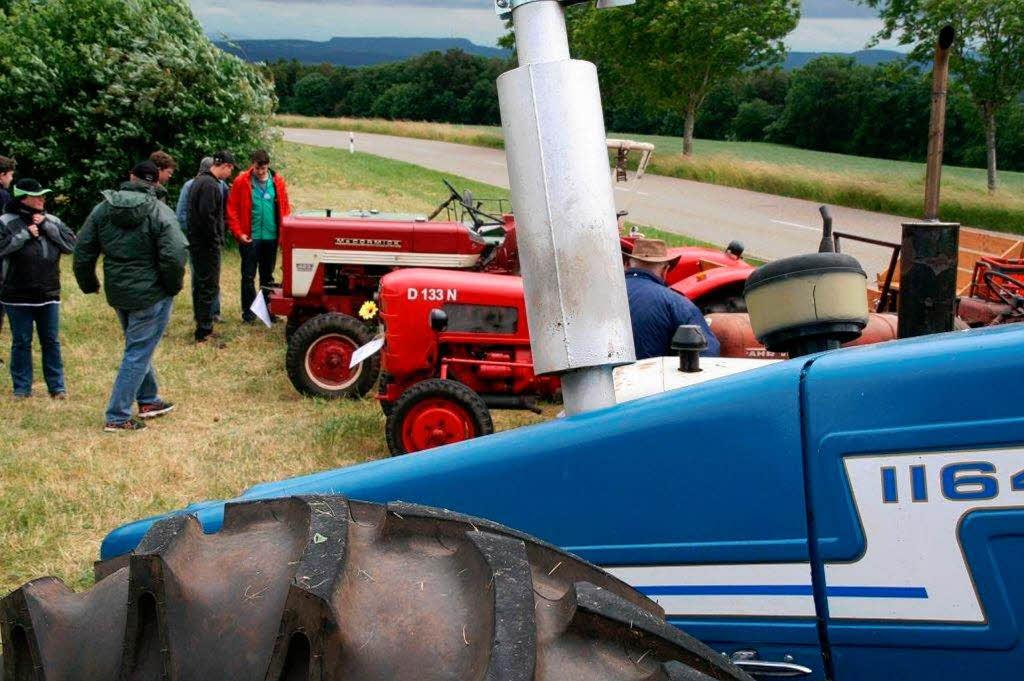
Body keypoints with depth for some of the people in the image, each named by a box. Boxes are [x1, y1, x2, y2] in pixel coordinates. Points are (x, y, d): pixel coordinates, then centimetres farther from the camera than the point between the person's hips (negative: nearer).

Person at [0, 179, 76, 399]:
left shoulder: (52, 221, 7)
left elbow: (71, 244, -3)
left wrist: (46, 225, -10)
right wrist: (25, 234, -17)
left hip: (49, 295, 3)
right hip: (18, 297, -3)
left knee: (51, 341, 8)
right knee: (21, 342, 6)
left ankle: (57, 386, 15)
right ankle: (22, 387, 16)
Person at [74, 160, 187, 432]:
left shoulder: (103, 209, 2)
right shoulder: (160, 212, -14)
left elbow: (83, 252, 4)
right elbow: (174, 257, -22)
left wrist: (89, 285, 17)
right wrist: (173, 287, -5)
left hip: (117, 293, 6)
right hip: (150, 294, -6)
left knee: (138, 347, 24)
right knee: (138, 353, 1)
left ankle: (148, 401, 35)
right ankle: (117, 417, 0)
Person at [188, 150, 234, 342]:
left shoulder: (199, 181, 15)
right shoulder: (210, 185, -18)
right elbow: (207, 216, -24)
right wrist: (216, 240, -16)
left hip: (196, 242, 10)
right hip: (207, 245, -10)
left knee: (201, 284, 16)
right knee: (209, 286, -6)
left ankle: (201, 324, 25)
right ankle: (204, 330, -4)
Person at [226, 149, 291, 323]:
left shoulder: (277, 182, 2)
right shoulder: (242, 181, -6)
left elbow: (285, 208, 7)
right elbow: (232, 209, -5)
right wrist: (239, 233, -10)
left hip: (271, 237, 3)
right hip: (250, 237, -3)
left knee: (268, 275, 13)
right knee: (248, 276, 2)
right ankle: (248, 311, 11)